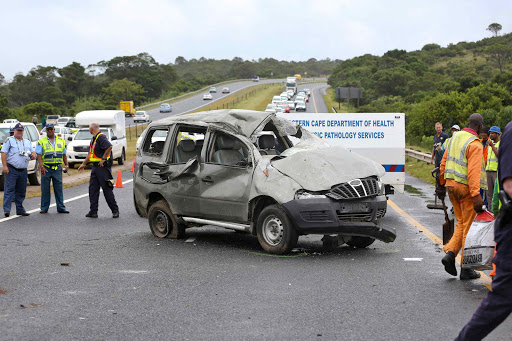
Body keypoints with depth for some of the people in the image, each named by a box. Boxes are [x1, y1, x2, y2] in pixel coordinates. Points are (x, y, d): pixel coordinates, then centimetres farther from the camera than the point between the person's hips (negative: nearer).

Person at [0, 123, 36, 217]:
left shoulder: (27, 142, 19)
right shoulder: (9, 140, 3)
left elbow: (33, 152, 21)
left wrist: (33, 155, -5)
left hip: (23, 171, 5)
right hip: (11, 170, -5)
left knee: (21, 191, 9)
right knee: (9, 189, -10)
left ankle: (20, 209, 17)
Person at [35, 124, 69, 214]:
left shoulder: (61, 141, 13)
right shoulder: (41, 142, 2)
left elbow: (64, 154, 20)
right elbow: (39, 155, -6)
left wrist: (66, 165, 7)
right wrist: (41, 166, -19)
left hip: (57, 168, 2)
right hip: (46, 168, -2)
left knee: (59, 189, 1)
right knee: (45, 189, 1)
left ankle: (61, 208, 5)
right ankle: (44, 208, 8)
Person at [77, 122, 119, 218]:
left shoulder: (101, 137, -14)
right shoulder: (94, 139, 18)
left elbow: (109, 147, -29)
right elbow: (90, 154, 26)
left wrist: (103, 158, -24)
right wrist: (83, 164, 29)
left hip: (102, 167, -10)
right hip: (95, 167, 10)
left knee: (107, 189, -5)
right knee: (92, 189, 5)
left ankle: (115, 210, 3)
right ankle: (93, 211, 7)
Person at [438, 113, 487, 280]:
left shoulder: (455, 137, 10)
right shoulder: (475, 144, -14)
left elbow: (444, 162, 16)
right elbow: (473, 171, -23)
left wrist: (442, 184, 24)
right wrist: (476, 196, -27)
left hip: (451, 184, 7)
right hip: (465, 187, -7)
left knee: (461, 224, 17)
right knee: (469, 226, 1)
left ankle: (450, 253, 0)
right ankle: (466, 268, 4)